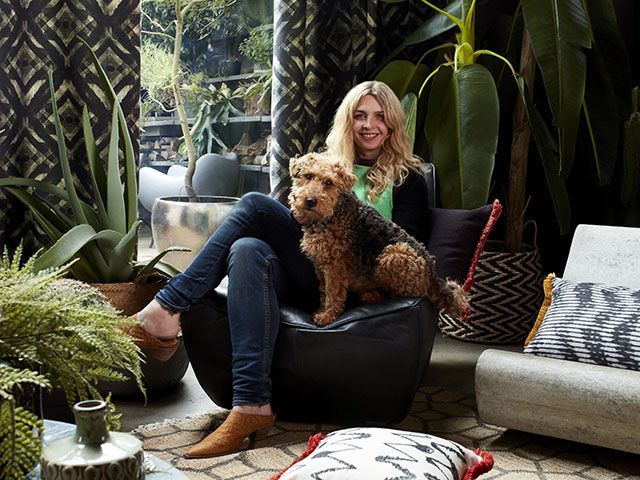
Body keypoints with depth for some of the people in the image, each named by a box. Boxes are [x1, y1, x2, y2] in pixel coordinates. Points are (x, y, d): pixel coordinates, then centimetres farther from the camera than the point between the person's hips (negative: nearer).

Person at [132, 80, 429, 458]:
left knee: (255, 204, -20)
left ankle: (169, 305, -22)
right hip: (305, 277, 4)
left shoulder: (408, 177, 15)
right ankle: (252, 405, -40)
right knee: (248, 250, -32)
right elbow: (299, 217, 22)